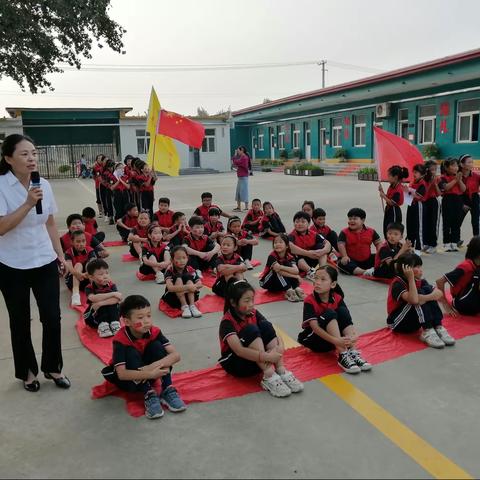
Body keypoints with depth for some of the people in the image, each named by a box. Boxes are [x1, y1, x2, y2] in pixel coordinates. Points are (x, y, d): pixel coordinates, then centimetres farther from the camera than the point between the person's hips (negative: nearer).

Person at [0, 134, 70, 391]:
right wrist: (28, 204, -27)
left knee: (52, 318, 3)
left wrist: (60, 254, 11)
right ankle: (27, 371, 31)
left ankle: (53, 367, 25)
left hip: (45, 262, 3)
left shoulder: (44, 185, 1)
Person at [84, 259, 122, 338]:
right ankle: (102, 326, -31)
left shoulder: (111, 285, -9)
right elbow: (93, 298, -35)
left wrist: (100, 303, -34)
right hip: (93, 317, -1)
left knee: (113, 301, -25)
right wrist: (112, 294, -34)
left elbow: (116, 299, -27)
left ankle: (115, 324, -26)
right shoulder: (89, 288, -12)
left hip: (110, 315, 2)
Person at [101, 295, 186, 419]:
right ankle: (149, 395, -32)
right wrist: (150, 374, -46)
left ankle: (167, 391, -23)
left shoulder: (154, 332, -17)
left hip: (148, 374, 3)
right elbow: (122, 374, -37)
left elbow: (176, 355, -24)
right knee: (132, 353, -31)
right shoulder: (120, 340, -28)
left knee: (156, 346, -22)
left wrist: (155, 365, -40)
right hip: (128, 378, -3)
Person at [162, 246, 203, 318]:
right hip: (173, 299, -2)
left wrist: (193, 287, -39)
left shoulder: (190, 270, -8)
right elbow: (170, 288, -33)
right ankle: (184, 306, -32)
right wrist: (187, 287, -43)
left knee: (188, 277, -21)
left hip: (188, 297, 3)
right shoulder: (169, 271, -17)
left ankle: (192, 305, -29)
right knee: (178, 278, -26)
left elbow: (200, 284, -19)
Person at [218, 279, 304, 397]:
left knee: (265, 326, -18)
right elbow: (239, 350, -34)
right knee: (251, 330, -29)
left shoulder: (253, 313, -2)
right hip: (234, 363, -6)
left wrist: (280, 347, -30)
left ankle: (281, 371, -24)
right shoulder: (227, 322, -21)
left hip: (257, 361, 6)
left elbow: (272, 333, -8)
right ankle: (269, 377, -33)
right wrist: (267, 357, -42)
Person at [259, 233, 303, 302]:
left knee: (288, 264, -19)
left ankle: (297, 288, -28)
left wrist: (281, 267, -38)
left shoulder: (290, 257, -11)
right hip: (266, 283, -3)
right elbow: (278, 270, -36)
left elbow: (296, 271, -28)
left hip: (282, 283, 4)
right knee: (277, 271, -32)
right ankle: (289, 291, -37)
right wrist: (295, 276, -32)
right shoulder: (272, 256, -22)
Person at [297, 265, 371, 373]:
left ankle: (353, 353, -25)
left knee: (343, 311, -19)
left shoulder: (337, 298, -5)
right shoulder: (309, 301, -18)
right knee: (329, 314, -28)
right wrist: (336, 341, -41)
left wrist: (354, 335, -35)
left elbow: (347, 319, -14)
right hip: (313, 339, -4)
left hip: (332, 341, 4)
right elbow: (315, 327, -28)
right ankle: (343, 356, -33)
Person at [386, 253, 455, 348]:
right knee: (420, 292, -25)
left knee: (427, 289, -14)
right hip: (397, 323, -6)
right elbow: (414, 300, -39)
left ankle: (438, 328, -17)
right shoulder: (398, 284, -21)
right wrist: (411, 278, -34)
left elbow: (439, 293, -16)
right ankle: (427, 331, -28)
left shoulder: (420, 281, -1)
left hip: (413, 321, 6)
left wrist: (424, 298, -34)